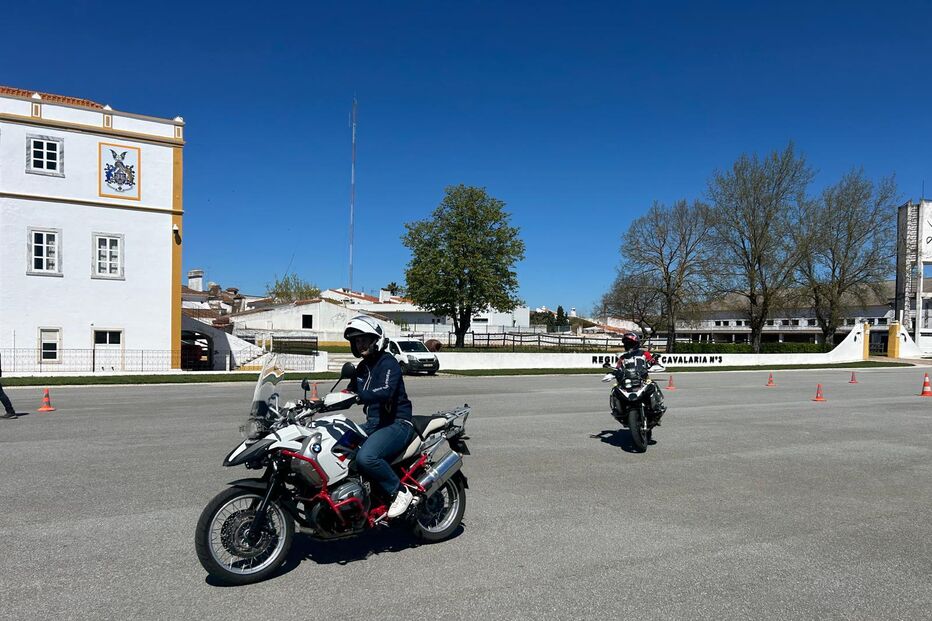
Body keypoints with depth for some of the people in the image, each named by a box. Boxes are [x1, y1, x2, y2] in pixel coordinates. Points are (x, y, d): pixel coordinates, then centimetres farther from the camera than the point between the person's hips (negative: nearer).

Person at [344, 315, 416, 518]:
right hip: (373, 424, 10)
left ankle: (400, 492, -13)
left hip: (397, 423, -10)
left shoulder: (388, 362, -11)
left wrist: (358, 396, -43)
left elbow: (385, 392, -29)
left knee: (365, 458, -33)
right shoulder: (362, 367, 18)